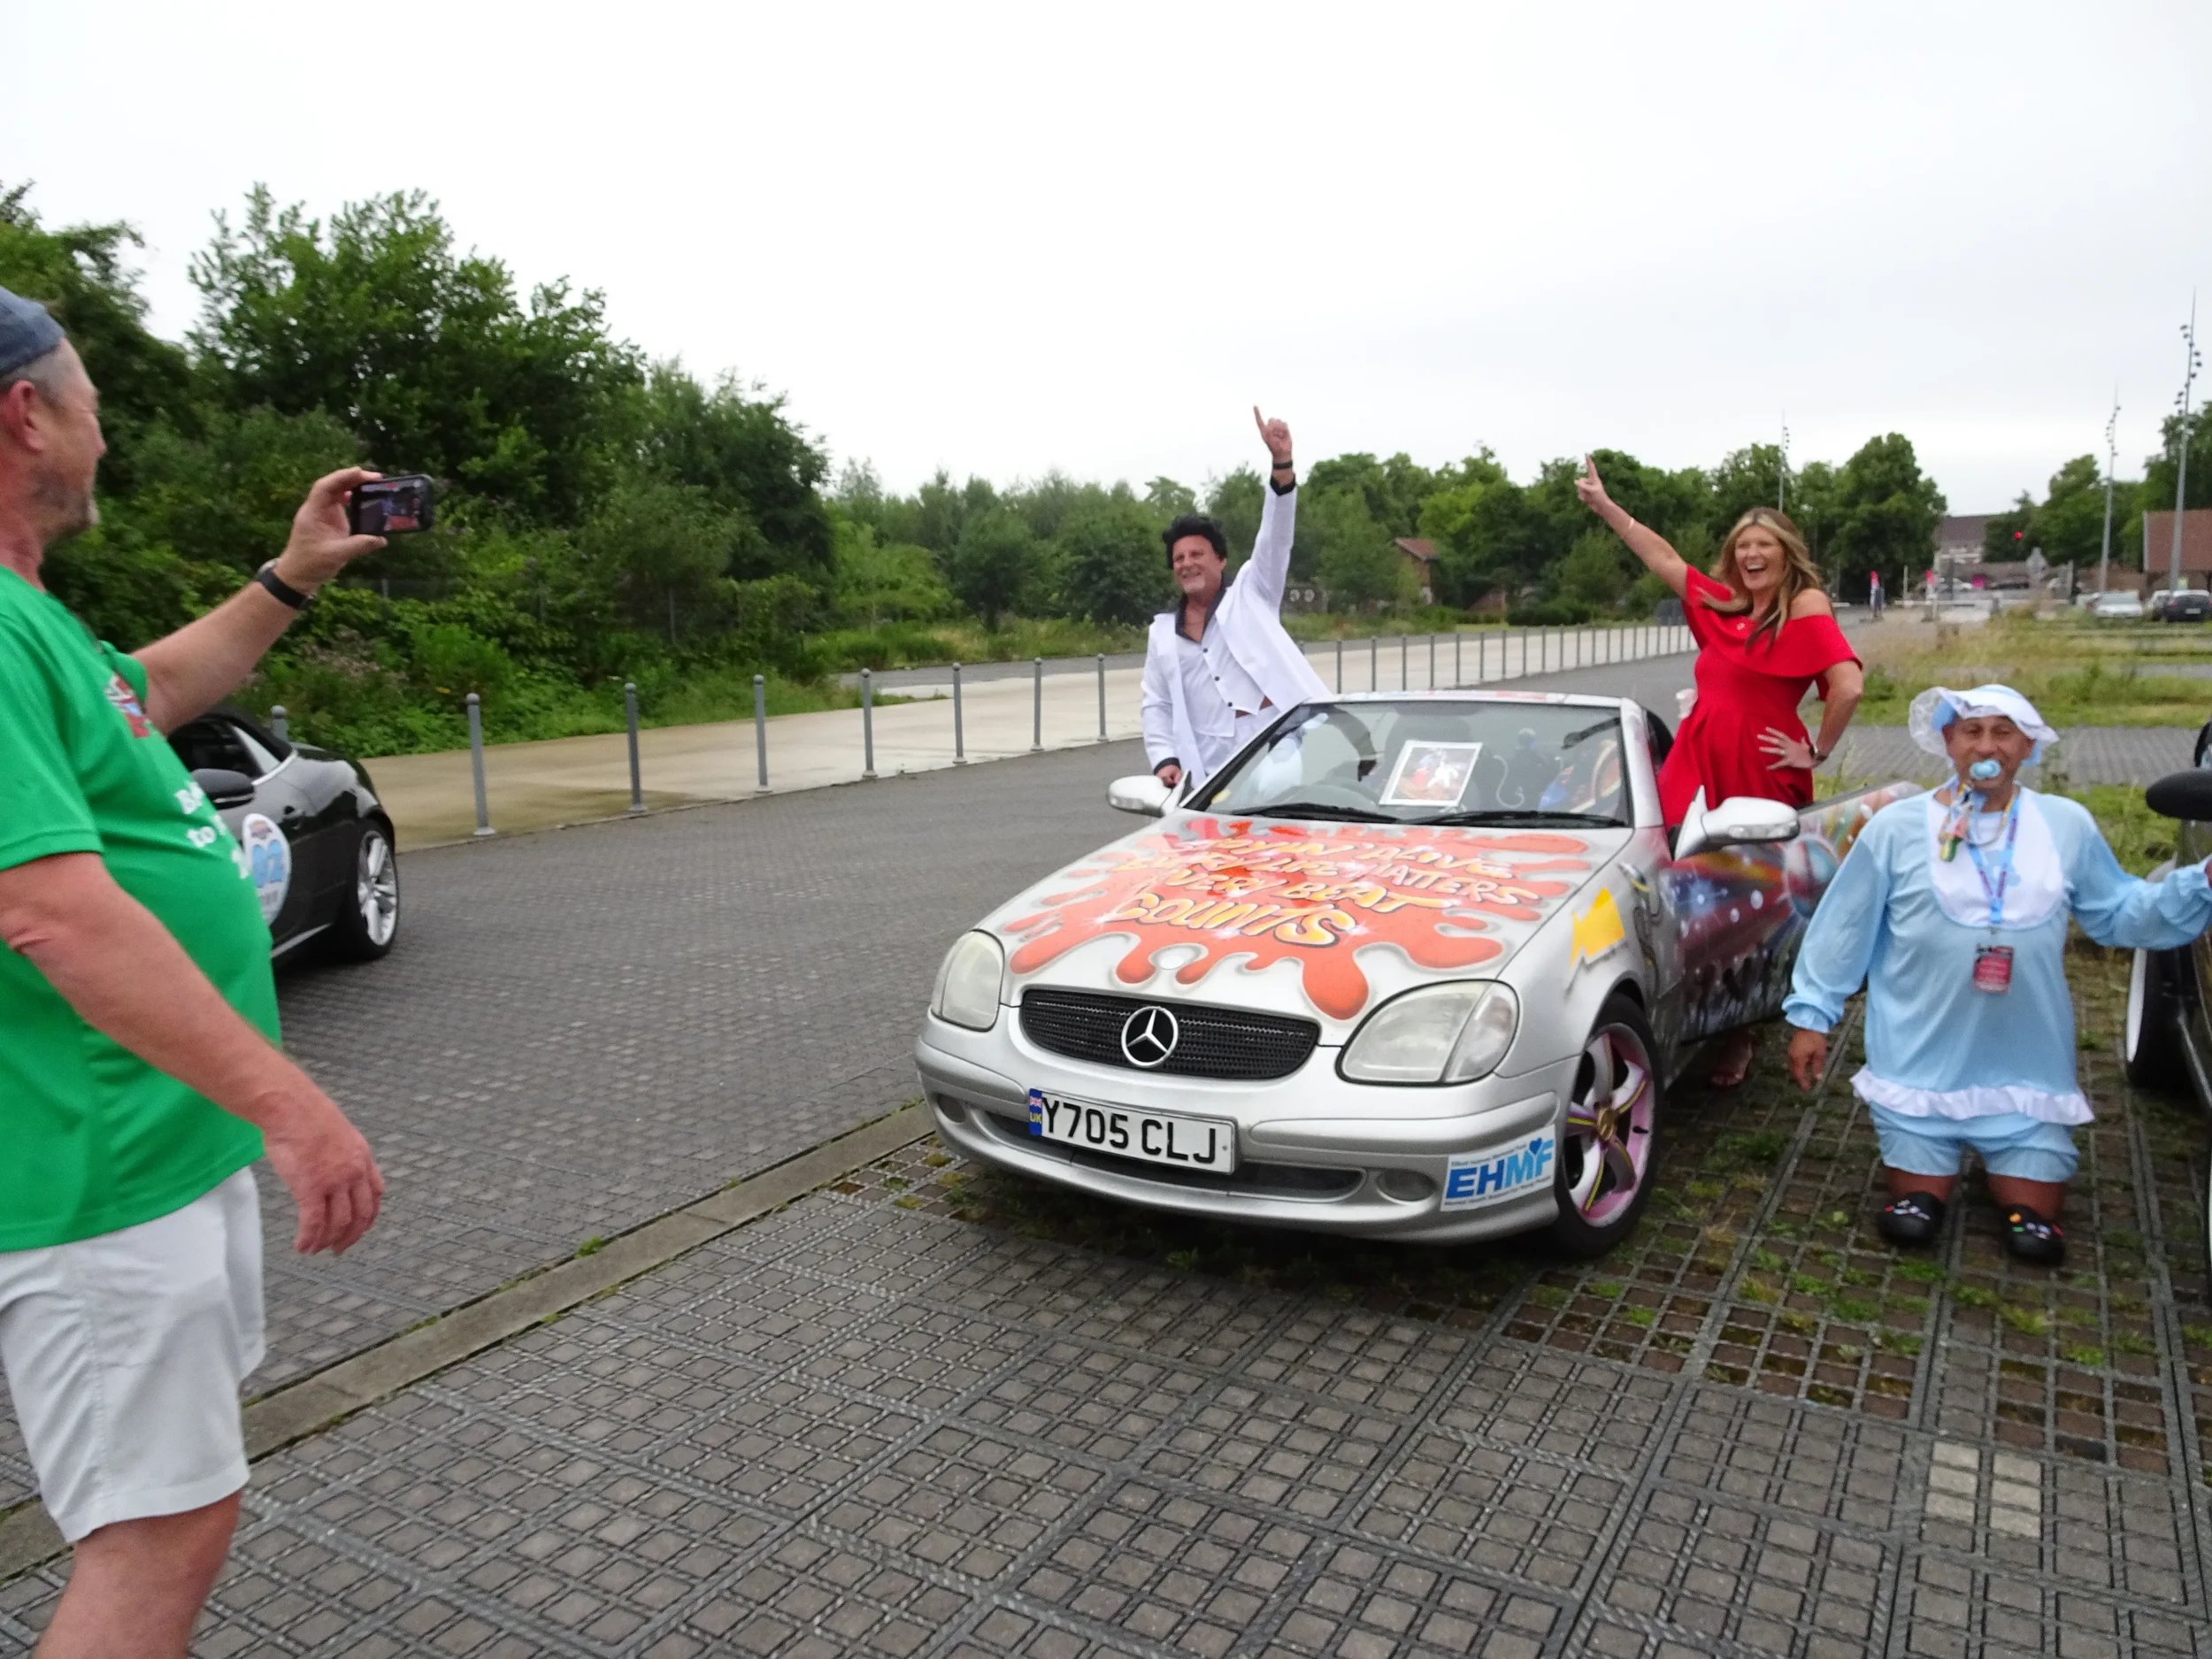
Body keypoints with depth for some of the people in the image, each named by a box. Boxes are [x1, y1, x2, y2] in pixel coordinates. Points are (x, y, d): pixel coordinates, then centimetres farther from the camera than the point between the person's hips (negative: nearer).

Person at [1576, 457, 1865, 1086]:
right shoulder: (1723, 604, 13)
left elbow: (1848, 686, -16)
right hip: (1697, 763, 5)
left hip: (1761, 773, -5)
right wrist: (1603, 504, 23)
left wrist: (1817, 753, -9)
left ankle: (1740, 1031, 16)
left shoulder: (1806, 606, -5)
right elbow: (1663, 558, 22)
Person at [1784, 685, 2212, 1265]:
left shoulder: (2068, 826, 3)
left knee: (2034, 1232, 5)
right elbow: (1842, 931, -2)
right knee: (1911, 1224, 3)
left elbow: (2118, 912, 11)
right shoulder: (1896, 828, -5)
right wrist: (1812, 1014, -3)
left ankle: (2015, 1173, 36)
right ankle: (1933, 1170, 34)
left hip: (2027, 1071, 2)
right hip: (1920, 1065, -2)